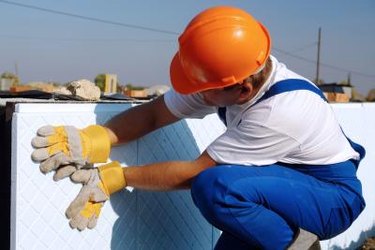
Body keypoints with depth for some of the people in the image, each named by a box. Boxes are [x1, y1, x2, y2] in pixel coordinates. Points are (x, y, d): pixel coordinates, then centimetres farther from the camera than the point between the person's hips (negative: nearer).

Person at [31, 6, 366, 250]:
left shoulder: (282, 111, -34)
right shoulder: (230, 75, -14)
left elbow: (196, 172, -27)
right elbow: (154, 113, -8)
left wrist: (116, 177, -19)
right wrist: (95, 139, -25)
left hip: (333, 195, -6)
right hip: (287, 183, 6)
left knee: (216, 187, -31)